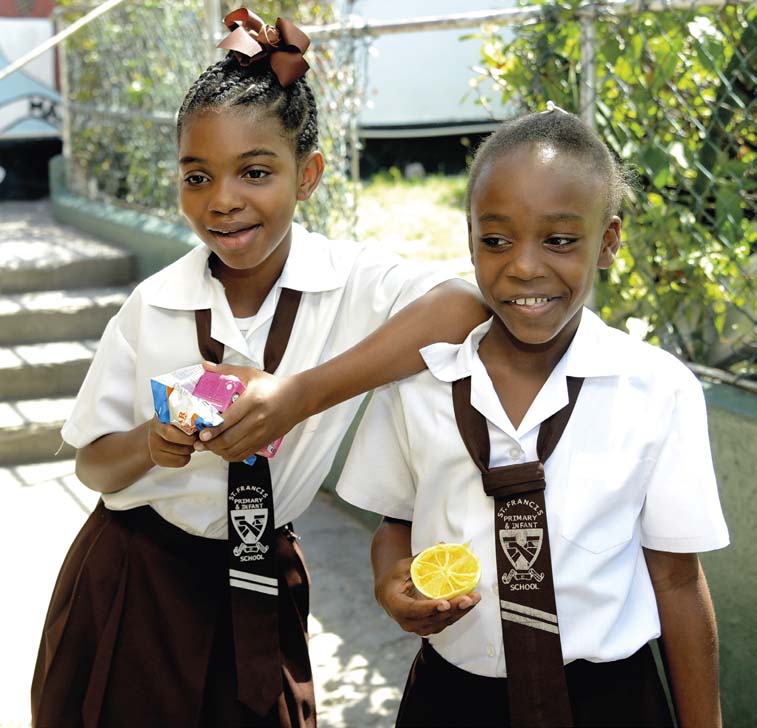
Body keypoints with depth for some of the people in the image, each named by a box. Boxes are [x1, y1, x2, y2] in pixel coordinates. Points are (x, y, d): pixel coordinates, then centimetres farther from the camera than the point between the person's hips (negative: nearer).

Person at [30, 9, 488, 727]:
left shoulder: (352, 282, -15)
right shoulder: (153, 307, -10)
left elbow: (465, 306, -36)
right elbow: (94, 465, -2)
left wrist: (301, 396, -40)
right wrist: (151, 445, -25)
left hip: (256, 598, 0)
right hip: (128, 588, 1)